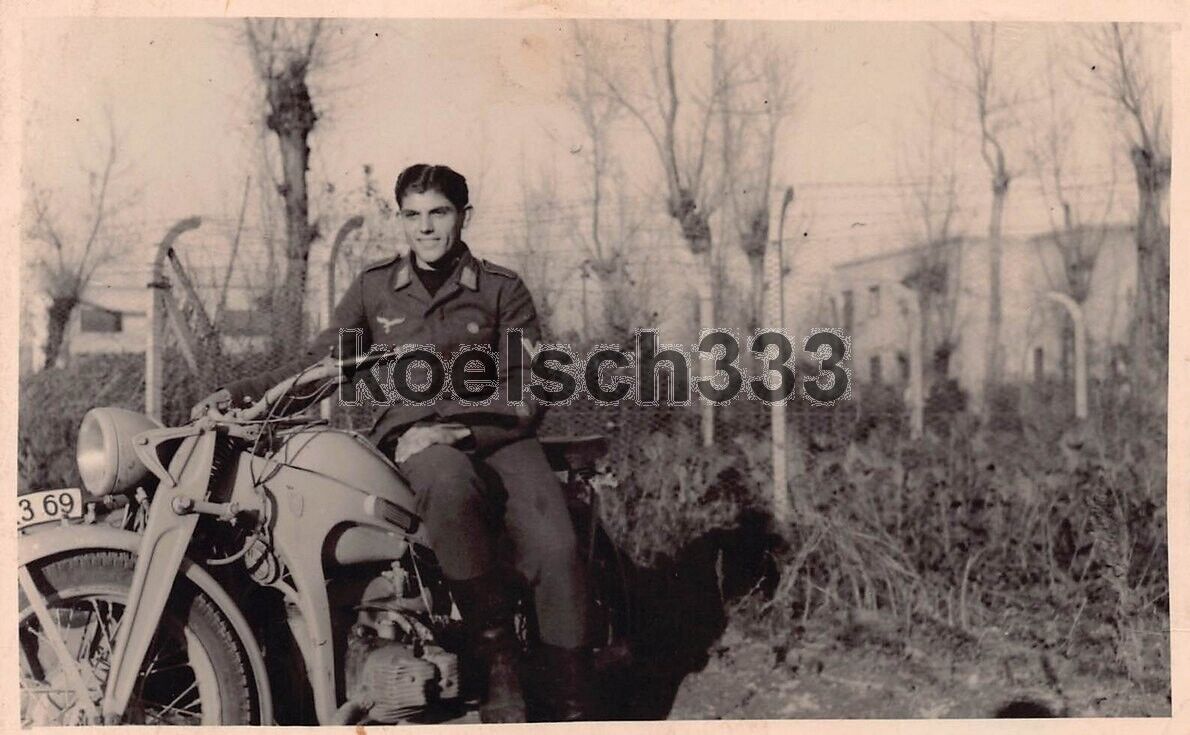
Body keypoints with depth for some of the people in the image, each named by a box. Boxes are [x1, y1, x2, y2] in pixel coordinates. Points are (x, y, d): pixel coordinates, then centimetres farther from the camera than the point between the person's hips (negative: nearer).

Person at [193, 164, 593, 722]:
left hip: (494, 433, 1)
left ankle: (571, 708, -16)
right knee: (450, 483, -40)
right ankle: (497, 661, -27)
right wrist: (239, 395, -2)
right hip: (411, 438, 0)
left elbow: (527, 393, 4)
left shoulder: (504, 290, 11)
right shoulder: (374, 287, 16)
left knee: (554, 551, -27)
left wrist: (460, 429, -13)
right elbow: (318, 364, 14)